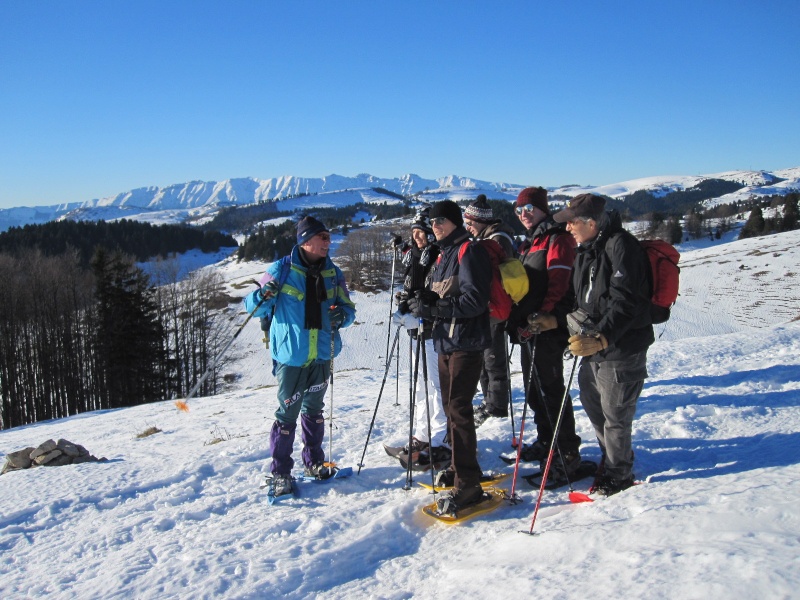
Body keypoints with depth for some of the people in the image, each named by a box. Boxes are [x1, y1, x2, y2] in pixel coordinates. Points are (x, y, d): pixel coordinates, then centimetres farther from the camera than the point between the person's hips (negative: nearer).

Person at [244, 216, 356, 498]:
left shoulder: (333, 273, 5)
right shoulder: (282, 270, -6)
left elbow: (348, 307, 10)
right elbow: (253, 307, -2)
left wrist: (343, 315, -14)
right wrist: (264, 296, -25)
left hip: (322, 356, 4)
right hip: (291, 356, -4)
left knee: (314, 410, 18)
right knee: (288, 414, 0)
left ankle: (314, 461, 33)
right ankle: (280, 472, 13)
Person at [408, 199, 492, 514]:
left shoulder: (469, 251, -10)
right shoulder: (443, 255, 19)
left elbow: (475, 300, -19)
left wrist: (432, 308, -21)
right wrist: (426, 301, -3)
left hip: (467, 342, -9)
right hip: (446, 341, 9)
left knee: (459, 409, -12)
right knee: (451, 406, 15)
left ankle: (467, 485, -8)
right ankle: (460, 466, 29)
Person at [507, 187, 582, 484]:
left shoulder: (557, 239, -7)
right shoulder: (528, 244, 21)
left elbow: (559, 284, -18)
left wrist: (544, 316, -26)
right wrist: (516, 321, 13)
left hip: (547, 329, -9)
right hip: (527, 327, 9)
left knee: (551, 389, -7)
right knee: (533, 389, 15)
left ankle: (568, 453, 2)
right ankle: (546, 442, 29)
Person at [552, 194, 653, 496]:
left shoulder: (621, 246, -19)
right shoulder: (587, 249, 10)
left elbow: (625, 302, -26)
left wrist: (601, 339, -34)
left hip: (621, 347, -10)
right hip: (593, 345, 10)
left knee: (615, 413, 2)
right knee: (591, 401, 22)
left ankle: (619, 474, 22)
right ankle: (611, 458, 42)